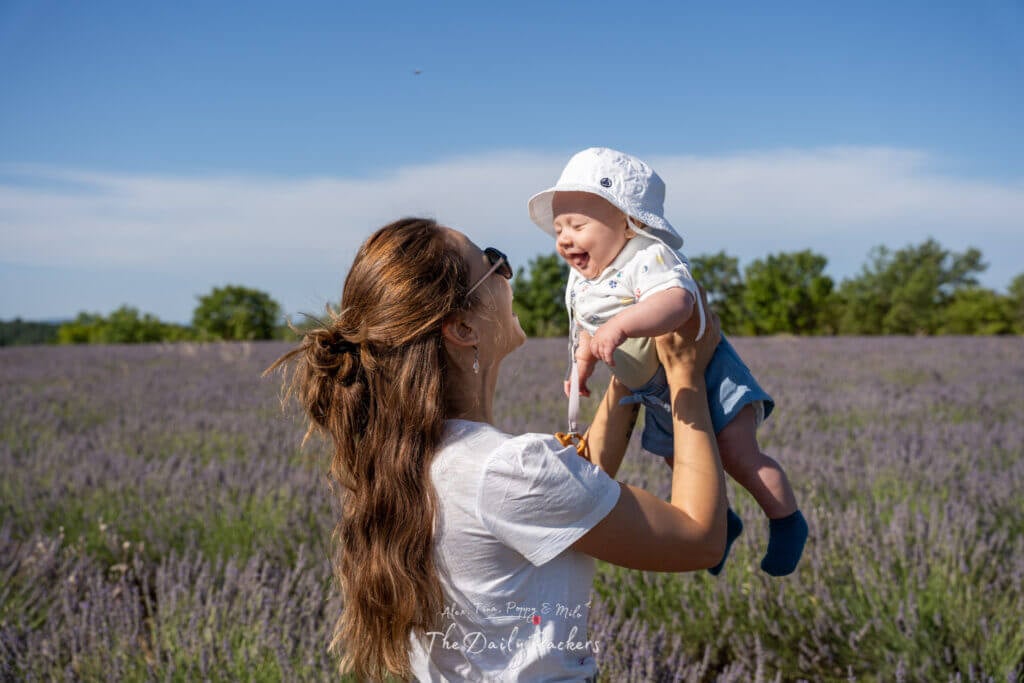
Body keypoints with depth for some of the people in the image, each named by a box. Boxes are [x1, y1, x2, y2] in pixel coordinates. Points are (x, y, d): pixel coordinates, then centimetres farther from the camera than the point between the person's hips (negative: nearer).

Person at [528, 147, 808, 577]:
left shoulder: (650, 259, -29)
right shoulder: (579, 283, -1)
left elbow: (676, 300, -50)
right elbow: (586, 330, 18)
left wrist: (622, 324, -61)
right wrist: (581, 363, 6)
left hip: (704, 374, -8)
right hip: (657, 395, 9)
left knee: (738, 453, -17)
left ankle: (786, 520, 6)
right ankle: (722, 523, 45)